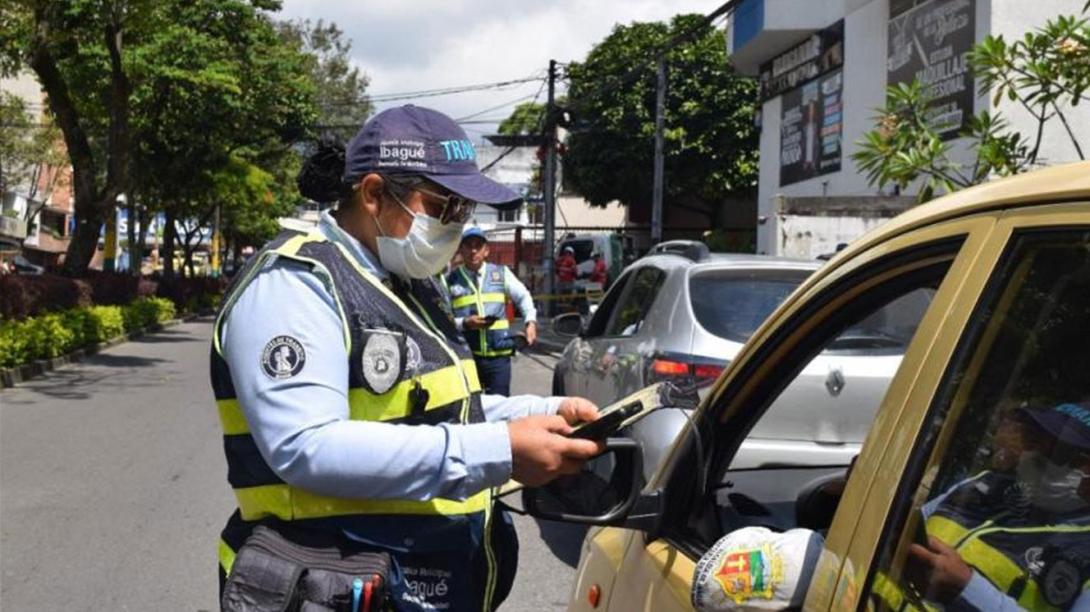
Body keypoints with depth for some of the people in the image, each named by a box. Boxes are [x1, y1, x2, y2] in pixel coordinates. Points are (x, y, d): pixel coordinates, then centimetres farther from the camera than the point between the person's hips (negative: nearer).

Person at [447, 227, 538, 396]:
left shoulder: (501, 273, 9)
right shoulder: (451, 280, 1)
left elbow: (523, 296, 18)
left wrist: (531, 320, 2)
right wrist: (464, 323, -16)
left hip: (499, 354, 1)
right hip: (465, 355, -1)